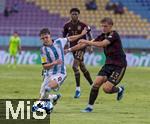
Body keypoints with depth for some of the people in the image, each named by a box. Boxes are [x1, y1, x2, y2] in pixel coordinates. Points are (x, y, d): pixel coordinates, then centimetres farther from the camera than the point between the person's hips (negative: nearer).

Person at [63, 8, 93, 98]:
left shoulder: (83, 25, -10)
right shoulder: (67, 25, 1)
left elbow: (89, 35, 2)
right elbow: (64, 37, 13)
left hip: (81, 47, -5)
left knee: (75, 66, -18)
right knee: (82, 68, 15)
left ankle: (78, 89, -13)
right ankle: (92, 84, 31)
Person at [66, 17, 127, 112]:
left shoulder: (114, 35, -15)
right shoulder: (103, 36, 7)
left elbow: (101, 44, -29)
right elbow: (85, 44, 9)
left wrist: (86, 42, -23)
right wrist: (70, 49, 7)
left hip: (119, 66, -7)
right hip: (108, 64, 7)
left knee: (106, 88, -15)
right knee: (96, 83, -8)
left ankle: (120, 90, 18)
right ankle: (90, 107, 3)